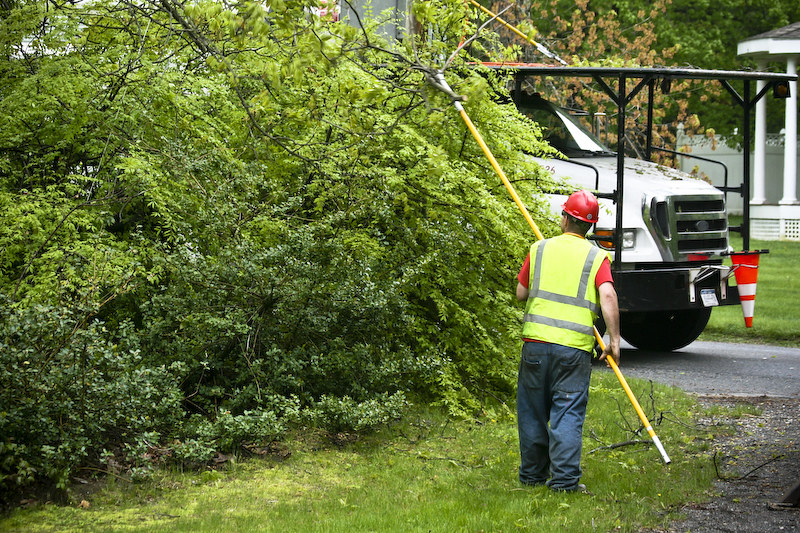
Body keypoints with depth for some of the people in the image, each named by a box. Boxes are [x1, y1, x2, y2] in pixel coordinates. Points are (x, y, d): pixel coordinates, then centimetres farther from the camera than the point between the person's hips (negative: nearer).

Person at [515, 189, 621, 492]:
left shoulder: (540, 249, 7)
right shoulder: (597, 257, 2)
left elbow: (521, 293, 12)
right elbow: (607, 296, -12)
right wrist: (614, 340, -8)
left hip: (536, 341, 2)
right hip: (575, 345, -2)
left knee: (533, 410, 12)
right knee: (568, 412, 1)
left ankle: (532, 474, 21)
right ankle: (564, 479, -4)